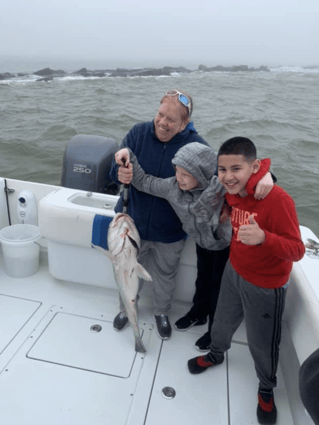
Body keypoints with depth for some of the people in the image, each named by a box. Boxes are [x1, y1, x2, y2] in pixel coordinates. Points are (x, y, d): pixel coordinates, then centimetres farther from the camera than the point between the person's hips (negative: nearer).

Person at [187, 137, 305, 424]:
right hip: (234, 272, 6)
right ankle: (216, 355, 58)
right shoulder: (233, 191, -9)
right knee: (222, 323, 26)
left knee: (262, 344, 14)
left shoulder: (277, 200, -31)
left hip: (264, 286, -6)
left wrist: (263, 238, -47)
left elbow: (297, 250, -30)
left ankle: (266, 390, 44)